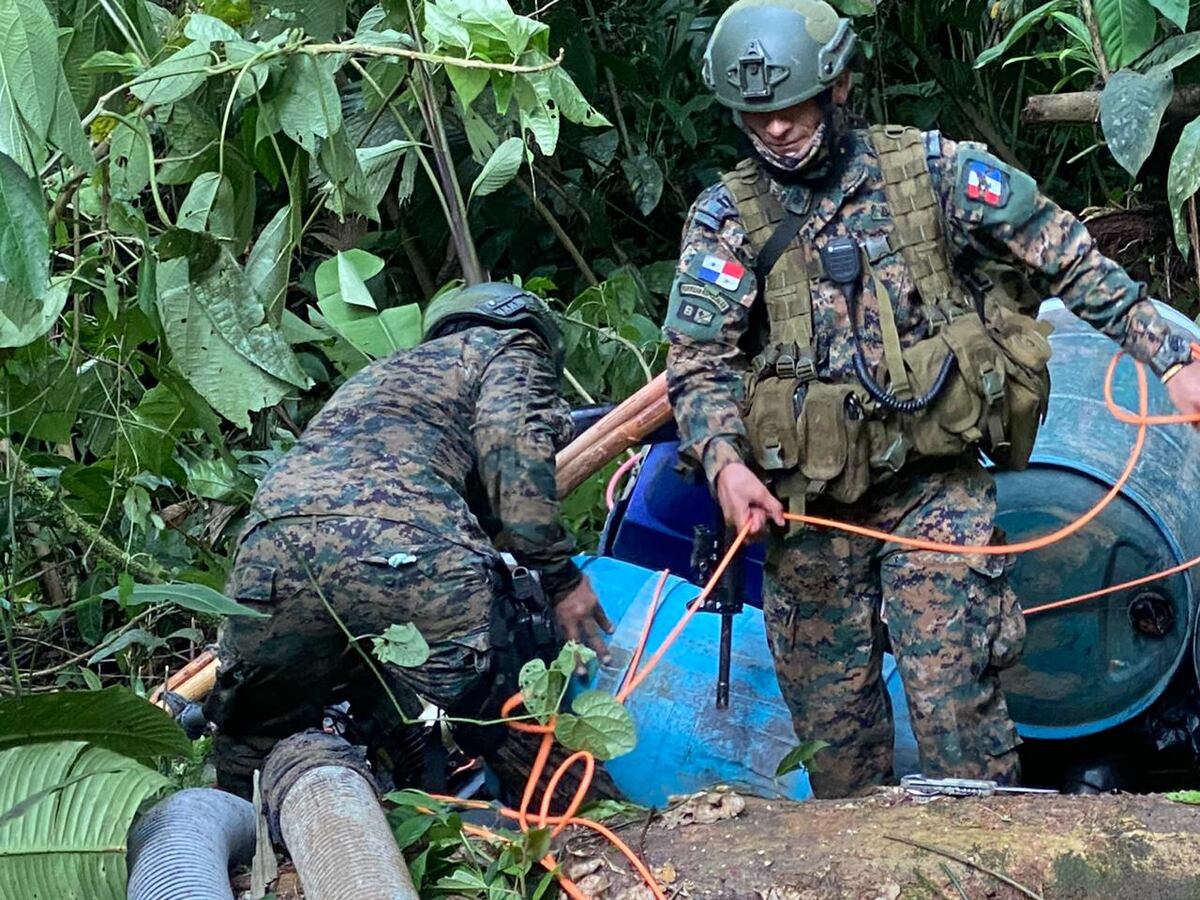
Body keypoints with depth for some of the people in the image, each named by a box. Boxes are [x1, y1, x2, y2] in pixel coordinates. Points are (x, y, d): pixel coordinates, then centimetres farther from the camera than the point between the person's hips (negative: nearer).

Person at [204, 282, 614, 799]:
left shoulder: (377, 375, 45)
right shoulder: (509, 348, 26)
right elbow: (512, 443, 4)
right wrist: (558, 577, 3)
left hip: (271, 549, 6)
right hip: (406, 546, -6)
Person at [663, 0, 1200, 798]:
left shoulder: (929, 169, -2)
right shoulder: (726, 218, 0)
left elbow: (1064, 256, 1)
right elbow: (698, 360, -5)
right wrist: (724, 460, -24)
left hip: (936, 487, -2)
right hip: (808, 511, 2)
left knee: (957, 704, -10)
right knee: (831, 717, 10)